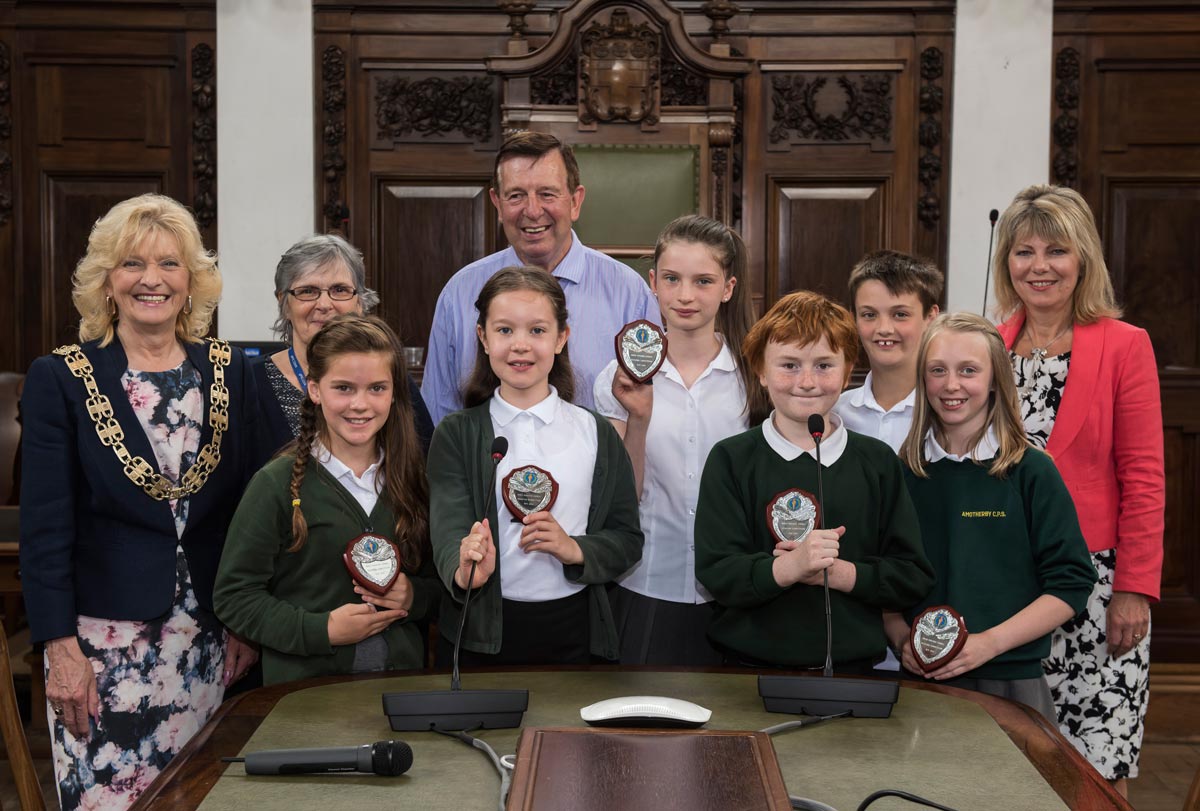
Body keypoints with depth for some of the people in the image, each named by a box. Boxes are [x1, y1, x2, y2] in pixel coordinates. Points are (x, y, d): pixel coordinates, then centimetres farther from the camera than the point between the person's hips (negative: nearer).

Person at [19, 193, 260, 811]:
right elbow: (44, 528, -7)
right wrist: (61, 649, -12)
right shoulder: (60, 379, -4)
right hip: (103, 637, -3)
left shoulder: (229, 371, 4)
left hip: (209, 639, 3)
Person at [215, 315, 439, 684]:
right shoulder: (277, 483, -9)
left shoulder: (412, 479, 3)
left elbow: (439, 579, 11)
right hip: (304, 684, -3)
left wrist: (414, 597, -10)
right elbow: (233, 595, -9)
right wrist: (322, 630, -18)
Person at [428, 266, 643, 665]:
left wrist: (575, 549, -16)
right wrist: (465, 571, -34)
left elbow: (628, 539, 4)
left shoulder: (596, 433, 4)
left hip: (574, 635, 1)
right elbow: (448, 530, -12)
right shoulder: (456, 434, 0)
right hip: (481, 636, -1)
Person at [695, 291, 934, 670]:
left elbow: (914, 577, 0)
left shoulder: (878, 462, 4)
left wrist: (836, 572, -15)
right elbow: (716, 574, -11)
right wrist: (789, 566, -27)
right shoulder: (731, 460, -2)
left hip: (854, 667, 2)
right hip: (749, 668, -1)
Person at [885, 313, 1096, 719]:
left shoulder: (1032, 472, -5)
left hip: (1011, 683, -2)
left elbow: (1070, 584, -7)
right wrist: (902, 639, -8)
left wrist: (989, 643, -16)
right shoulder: (902, 472, 3)